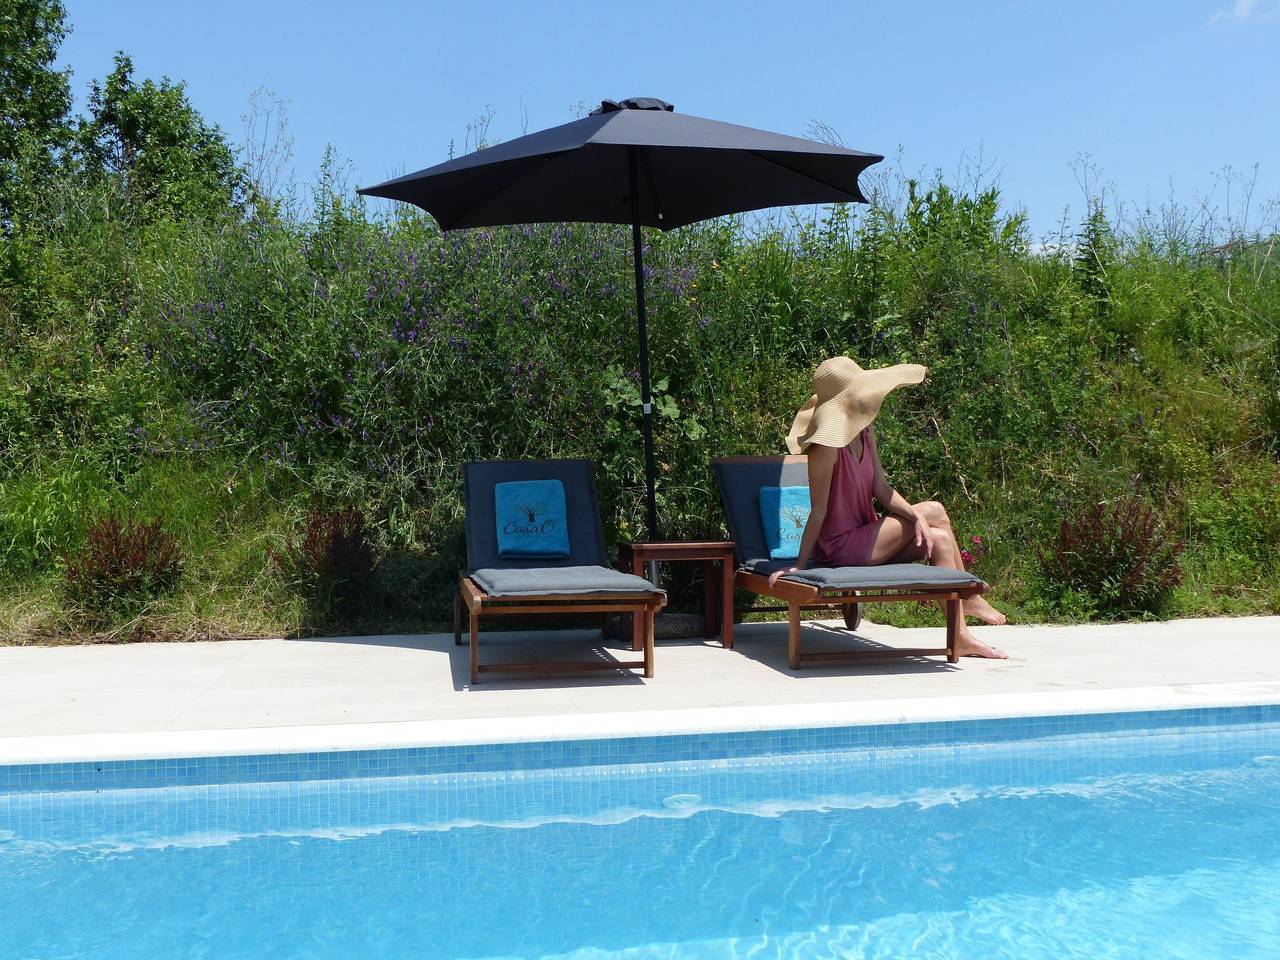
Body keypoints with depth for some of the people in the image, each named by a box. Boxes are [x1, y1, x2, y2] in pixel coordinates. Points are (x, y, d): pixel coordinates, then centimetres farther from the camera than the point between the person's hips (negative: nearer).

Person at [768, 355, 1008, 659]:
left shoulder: (865, 433, 4)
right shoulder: (826, 447, -23)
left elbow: (881, 488, 1)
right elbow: (818, 512, -21)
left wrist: (916, 517, -13)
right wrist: (799, 565, -20)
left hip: (863, 537, 9)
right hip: (838, 547, -9)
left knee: (939, 538, -3)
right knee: (934, 512, -10)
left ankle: (961, 636, 3)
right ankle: (968, 597, 9)